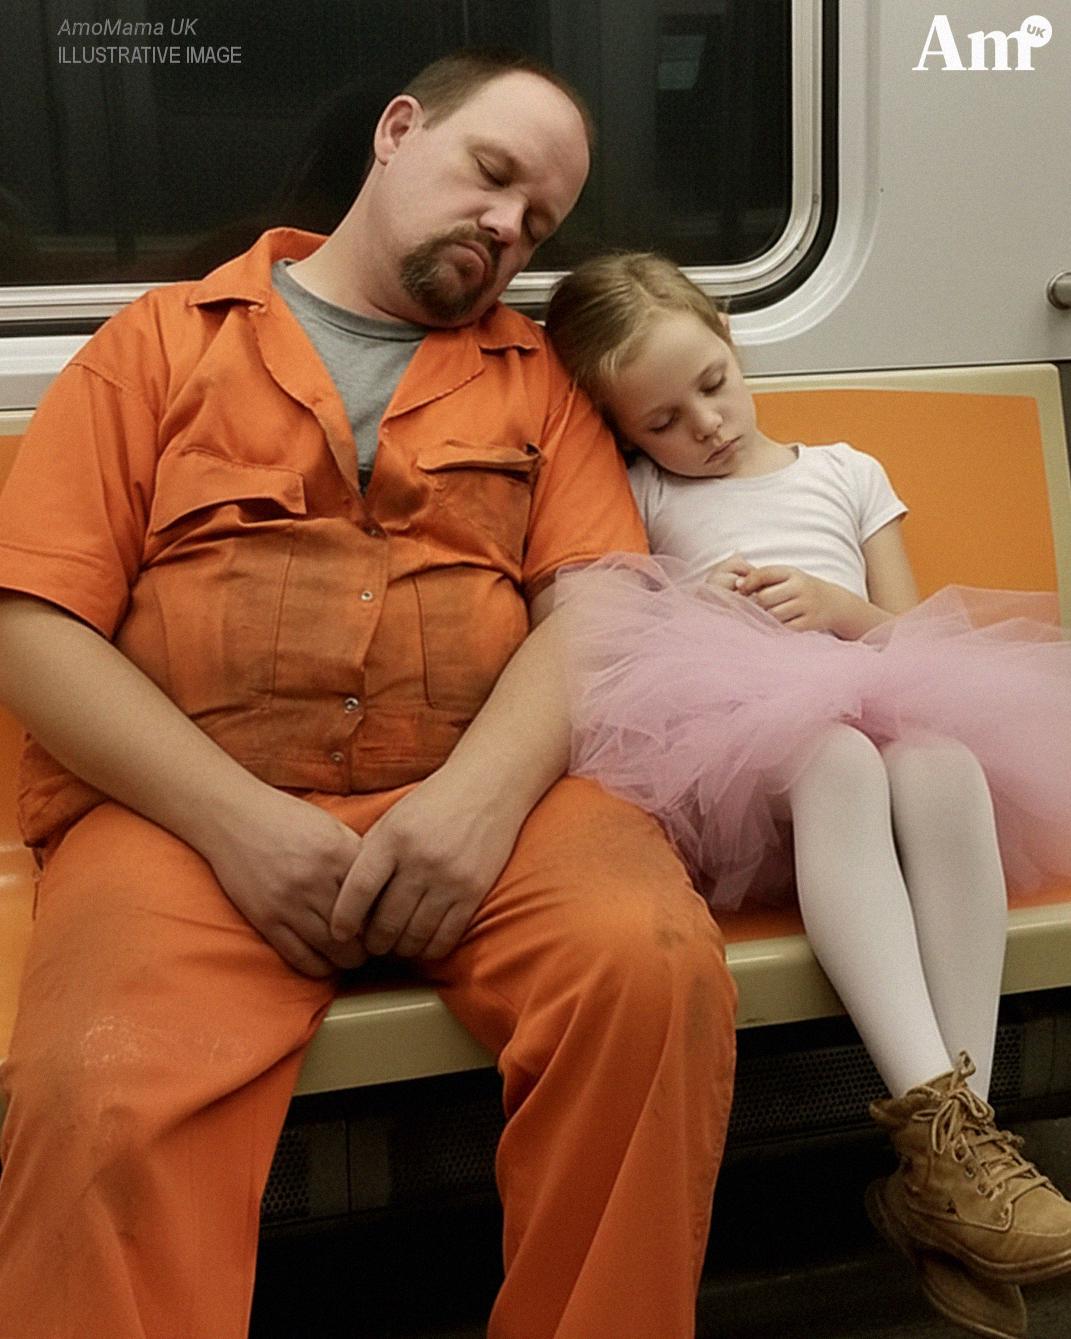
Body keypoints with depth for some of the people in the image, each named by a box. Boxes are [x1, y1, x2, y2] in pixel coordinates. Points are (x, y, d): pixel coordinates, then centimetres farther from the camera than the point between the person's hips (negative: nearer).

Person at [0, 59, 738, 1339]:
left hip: (484, 797, 2)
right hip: (183, 805, -2)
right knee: (106, 1104, -32)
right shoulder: (161, 342, 15)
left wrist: (482, 791, -15)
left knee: (657, 966, -28)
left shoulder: (536, 377, 21)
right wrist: (234, 817, -11)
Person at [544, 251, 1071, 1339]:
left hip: (887, 708, 2)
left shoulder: (845, 471, 28)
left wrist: (842, 607, 1)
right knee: (837, 756, -38)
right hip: (735, 751, -2)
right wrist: (689, 615, -8)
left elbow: (914, 632, 21)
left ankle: (965, 1132, -39)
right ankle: (927, 1117, -48)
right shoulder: (636, 496, 22)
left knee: (943, 761, -35)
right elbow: (590, 627, 9)